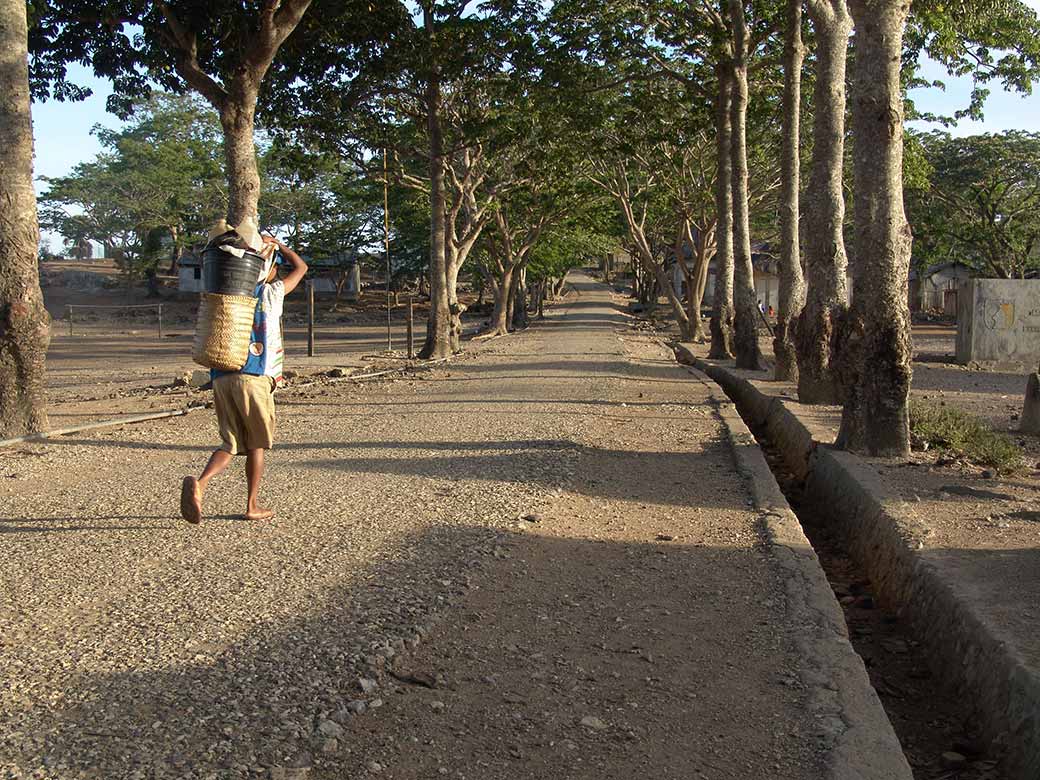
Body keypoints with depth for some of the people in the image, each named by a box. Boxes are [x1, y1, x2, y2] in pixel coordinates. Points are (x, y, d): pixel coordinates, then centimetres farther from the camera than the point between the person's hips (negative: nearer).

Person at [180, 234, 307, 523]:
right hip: (254, 378, -5)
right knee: (257, 444, 11)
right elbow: (300, 266, 19)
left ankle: (199, 483, -20)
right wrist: (275, 243, 27)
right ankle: (252, 506, 17)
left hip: (221, 377, 5)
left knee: (232, 443, 6)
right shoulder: (271, 293, 4)